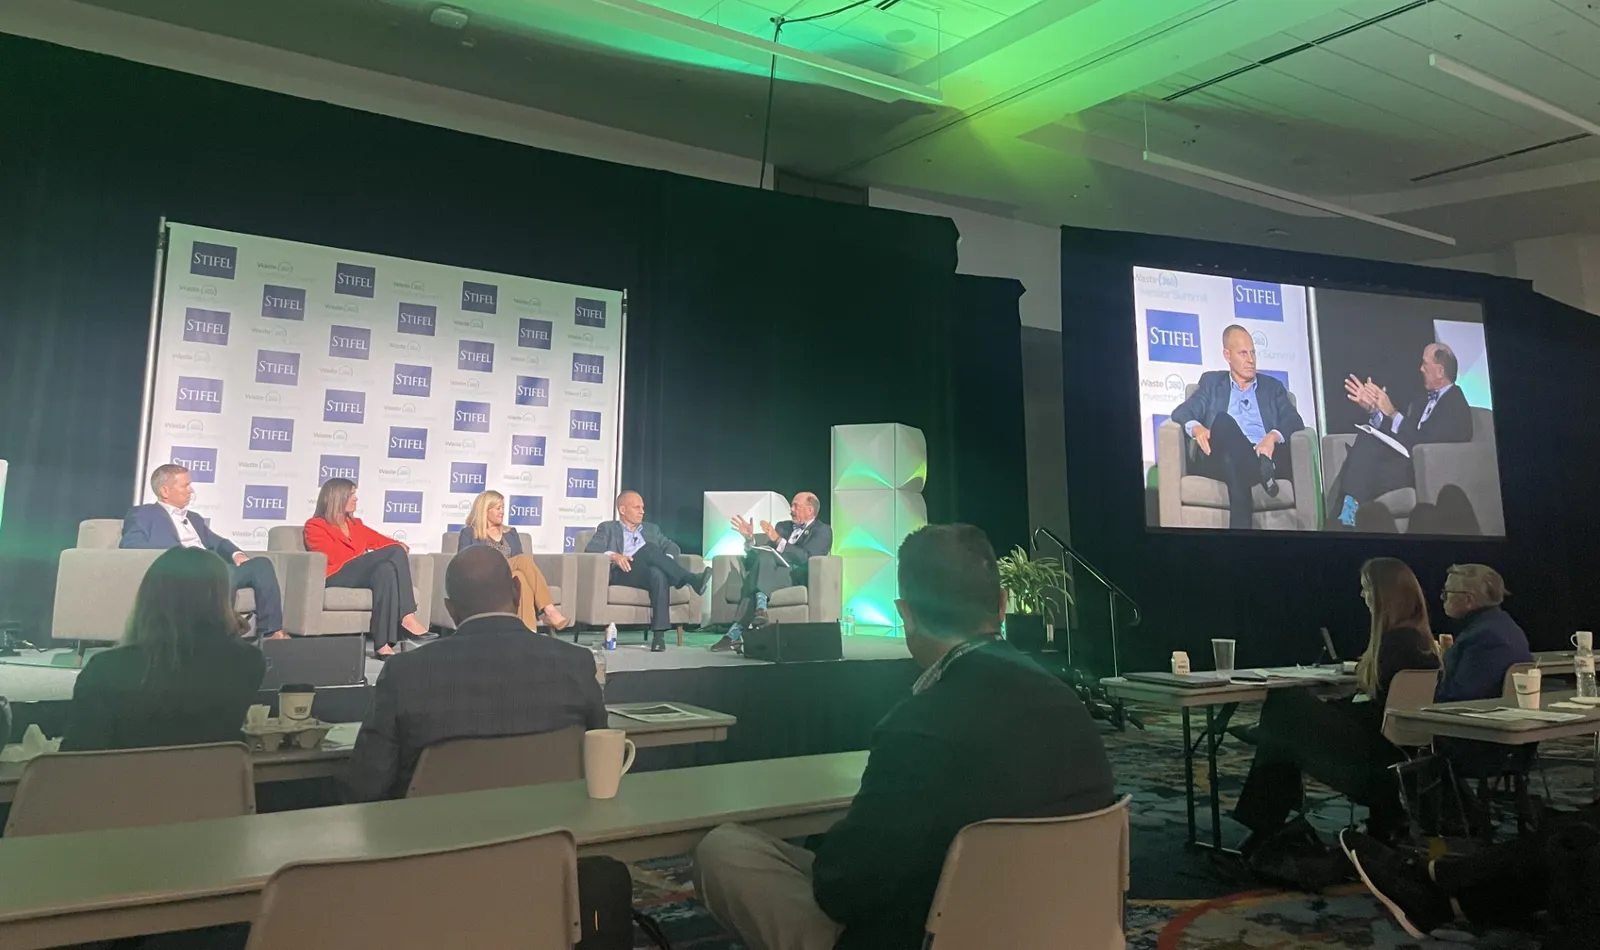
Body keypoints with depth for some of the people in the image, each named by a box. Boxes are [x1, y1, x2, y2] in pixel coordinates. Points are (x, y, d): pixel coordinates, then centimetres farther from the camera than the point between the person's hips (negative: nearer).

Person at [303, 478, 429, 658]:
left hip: (364, 575, 6)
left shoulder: (355, 524, 29)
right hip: (336, 576, -6)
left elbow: (380, 540, 18)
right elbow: (333, 556, -7)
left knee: (387, 569, -32)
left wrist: (399, 546, -3)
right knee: (395, 552, -28)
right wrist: (365, 556, -6)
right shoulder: (315, 526, 9)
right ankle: (407, 617, -36)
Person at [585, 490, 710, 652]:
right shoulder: (608, 528, 18)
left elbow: (673, 547, 18)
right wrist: (613, 555, -19)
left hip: (651, 573, 3)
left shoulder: (651, 529, 29)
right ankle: (691, 580, -39)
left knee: (658, 573, -37)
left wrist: (666, 560, -6)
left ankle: (659, 634, -45)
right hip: (623, 573, -3)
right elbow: (590, 550, 1)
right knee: (649, 548, -32)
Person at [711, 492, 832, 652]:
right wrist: (750, 538, -1)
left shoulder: (823, 531, 5)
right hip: (774, 574, 5)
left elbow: (805, 558, -13)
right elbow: (757, 555, 17)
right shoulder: (782, 526, 23)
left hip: (798, 579, -5)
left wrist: (778, 540, -21)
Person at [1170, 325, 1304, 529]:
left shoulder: (1272, 386, 25)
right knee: (1223, 420, -33)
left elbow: (1295, 422, 9)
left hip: (1265, 458, 2)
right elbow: (1181, 412, 7)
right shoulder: (1212, 381, 22)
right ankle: (1262, 472, -48)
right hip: (1221, 460, -1)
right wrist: (1196, 428, -18)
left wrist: (1273, 436, -15)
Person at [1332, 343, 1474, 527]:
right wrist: (1372, 408, -1)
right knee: (1366, 438, -15)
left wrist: (1392, 413, -20)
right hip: (1410, 460, 8)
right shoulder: (1428, 397, 15)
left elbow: (1423, 444, -21)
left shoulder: (1456, 406, -13)